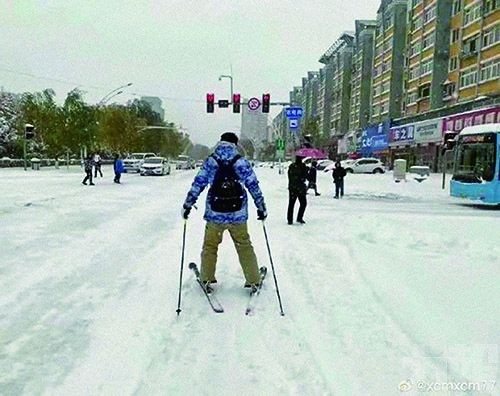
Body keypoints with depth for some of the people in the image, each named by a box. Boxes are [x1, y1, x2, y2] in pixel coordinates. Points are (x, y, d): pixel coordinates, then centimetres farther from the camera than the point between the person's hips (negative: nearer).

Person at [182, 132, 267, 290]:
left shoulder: (210, 162, 0)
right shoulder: (242, 162, -1)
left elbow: (197, 184, -2)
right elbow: (254, 186, 2)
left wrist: (187, 205, 4)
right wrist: (261, 207, 10)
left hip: (214, 214, 0)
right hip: (238, 215, 0)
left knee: (210, 246, 17)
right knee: (244, 246, 13)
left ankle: (206, 279, 20)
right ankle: (253, 281, 17)